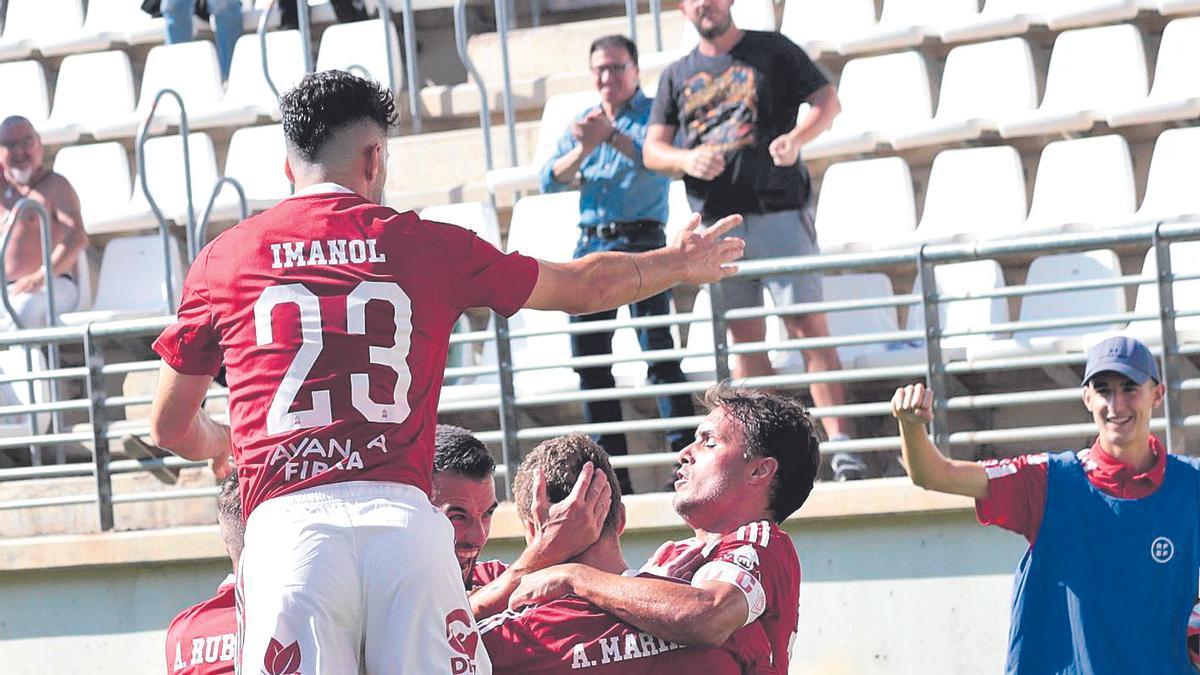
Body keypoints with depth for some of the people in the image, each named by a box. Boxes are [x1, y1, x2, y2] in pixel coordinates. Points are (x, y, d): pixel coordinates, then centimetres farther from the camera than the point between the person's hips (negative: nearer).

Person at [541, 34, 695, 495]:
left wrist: (611, 137, -28)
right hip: (591, 245, 6)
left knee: (658, 351, -11)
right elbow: (550, 179, 7)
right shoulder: (582, 123, 18)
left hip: (641, 241, -6)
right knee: (589, 356, 5)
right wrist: (583, 150, -12)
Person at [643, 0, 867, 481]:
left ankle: (840, 442, -13)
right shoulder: (677, 75, 16)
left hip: (779, 210, -4)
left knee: (807, 324, -10)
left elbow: (828, 102, 1)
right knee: (745, 338, 5)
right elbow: (653, 150, 13)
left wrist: (797, 138, -19)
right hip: (716, 220, 4)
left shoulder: (772, 51, 6)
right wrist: (687, 160, -9)